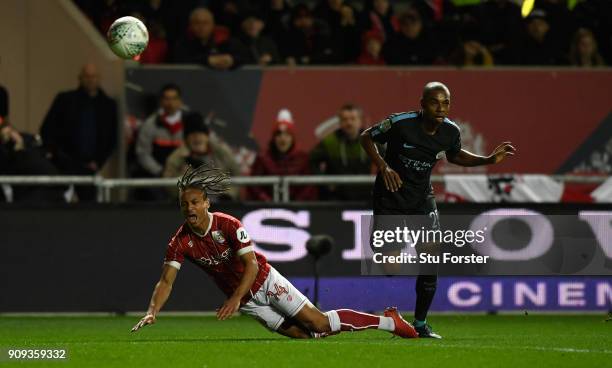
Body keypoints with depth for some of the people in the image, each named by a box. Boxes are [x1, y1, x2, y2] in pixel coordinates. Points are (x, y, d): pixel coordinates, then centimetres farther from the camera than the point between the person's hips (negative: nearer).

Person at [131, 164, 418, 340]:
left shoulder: (229, 225, -22)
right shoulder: (180, 242, -13)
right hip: (247, 302, 3)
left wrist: (235, 299, -38)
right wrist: (152, 312, -34)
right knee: (304, 335, -5)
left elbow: (251, 265, -24)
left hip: (265, 282, -3)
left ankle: (389, 322, 2)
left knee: (317, 321, -11)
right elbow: (166, 281, -16)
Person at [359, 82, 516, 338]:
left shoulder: (451, 131, -8)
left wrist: (489, 160, 2)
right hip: (390, 198, -4)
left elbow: (455, 155, 15)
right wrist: (383, 167, -18)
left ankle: (420, 323, 12)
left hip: (422, 199, 4)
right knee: (390, 267, -11)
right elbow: (367, 138, -5)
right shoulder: (400, 123, -21)